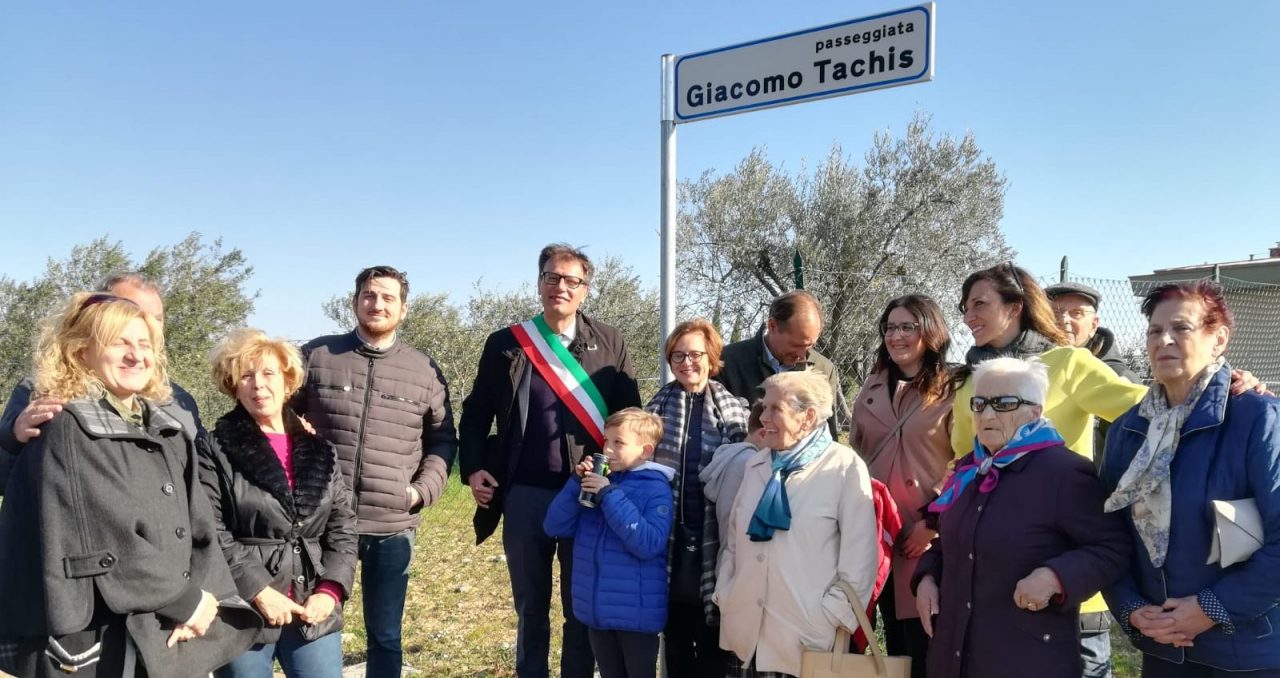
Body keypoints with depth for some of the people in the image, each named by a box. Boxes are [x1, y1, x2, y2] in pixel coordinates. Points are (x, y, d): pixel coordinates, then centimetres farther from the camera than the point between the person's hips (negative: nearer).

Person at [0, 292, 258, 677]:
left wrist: (205, 601, -10)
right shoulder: (66, 432, -8)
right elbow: (108, 541, -16)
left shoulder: (169, 432, 12)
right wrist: (187, 601, -11)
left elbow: (200, 527, 6)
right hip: (98, 646, -6)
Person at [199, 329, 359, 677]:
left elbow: (343, 528, 7)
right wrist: (260, 591, -15)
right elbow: (210, 535, -9)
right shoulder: (215, 450, -2)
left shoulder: (320, 449, 10)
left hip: (314, 612, 3)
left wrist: (330, 591, -5)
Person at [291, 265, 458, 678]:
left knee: (385, 636, 13)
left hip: (392, 526, 1)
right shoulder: (316, 355, 3)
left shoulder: (425, 370, 5)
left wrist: (424, 488, -3)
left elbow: (443, 439, 10)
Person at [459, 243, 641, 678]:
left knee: (583, 608, 9)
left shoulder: (610, 344, 3)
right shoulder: (505, 343, 5)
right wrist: (473, 469, -2)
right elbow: (475, 413, 10)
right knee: (530, 608, 14)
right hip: (524, 495, 1)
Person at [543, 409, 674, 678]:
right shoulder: (596, 481, 4)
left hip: (636, 613, -5)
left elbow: (649, 544, -25)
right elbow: (554, 527, 2)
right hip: (598, 609, 5)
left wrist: (610, 495, -24)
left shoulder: (656, 488, -12)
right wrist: (576, 482, -11)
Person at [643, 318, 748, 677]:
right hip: (670, 536, 2)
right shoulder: (657, 406, 6)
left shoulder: (733, 408, 0)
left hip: (712, 538, -2)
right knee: (675, 633, 13)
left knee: (713, 637, 7)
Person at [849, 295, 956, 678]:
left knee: (923, 640, 0)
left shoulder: (952, 390, -4)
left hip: (926, 532, -4)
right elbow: (853, 455, 16)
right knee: (894, 636, 14)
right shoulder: (872, 388, 12)